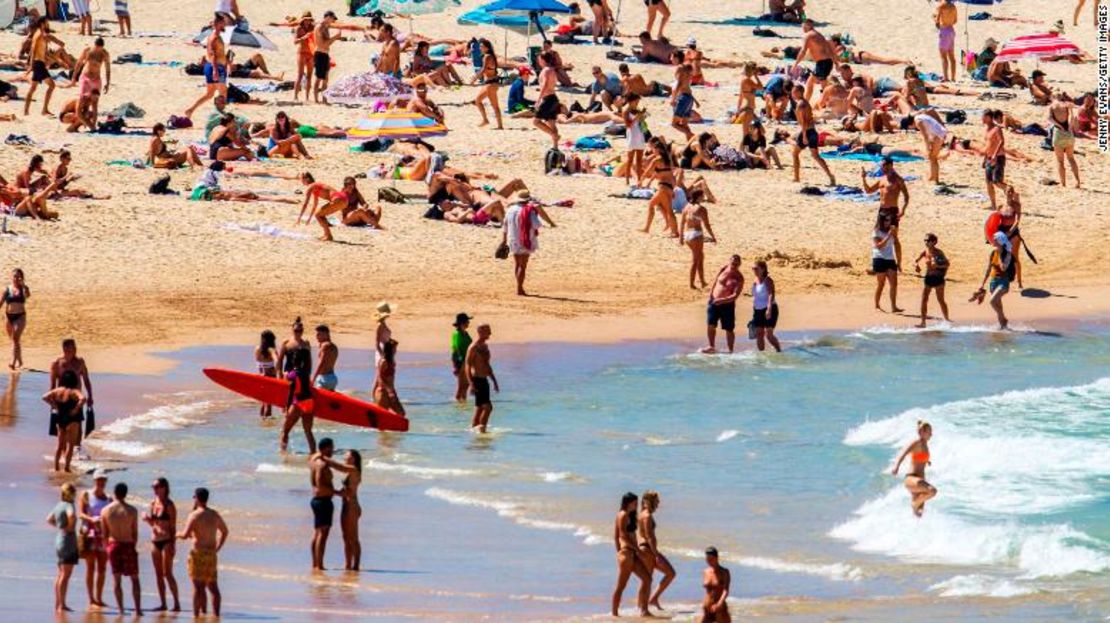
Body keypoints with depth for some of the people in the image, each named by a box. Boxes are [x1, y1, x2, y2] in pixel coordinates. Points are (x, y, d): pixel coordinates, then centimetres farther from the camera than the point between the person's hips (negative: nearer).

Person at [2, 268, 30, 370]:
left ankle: (13, 362, -22)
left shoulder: (23, 289, -2)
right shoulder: (7, 289, 4)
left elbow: (27, 295, -23)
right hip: (9, 316, 4)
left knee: (16, 338, -16)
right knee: (15, 339, 14)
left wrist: (23, 285, -25)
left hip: (20, 316, -4)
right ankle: (19, 361, 30)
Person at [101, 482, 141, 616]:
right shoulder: (132, 511, -10)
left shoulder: (105, 511, -4)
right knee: (134, 578, 7)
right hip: (128, 545, -2)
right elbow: (135, 532, -4)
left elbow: (104, 533, 1)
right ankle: (138, 609, 2)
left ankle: (120, 608, 5)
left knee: (116, 578, 10)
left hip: (113, 545, 2)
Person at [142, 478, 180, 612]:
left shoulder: (169, 505, -8)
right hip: (155, 541, 7)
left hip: (167, 541, -7)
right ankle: (163, 604, 11)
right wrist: (147, 518, -3)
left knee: (167, 573, -9)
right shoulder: (153, 503, 9)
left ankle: (177, 603, -4)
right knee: (158, 574, 7)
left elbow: (173, 527, -8)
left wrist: (173, 545, -13)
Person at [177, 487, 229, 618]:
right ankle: (216, 613, 11)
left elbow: (185, 535, -19)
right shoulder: (215, 515, 11)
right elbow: (224, 531, 24)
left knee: (198, 586, -6)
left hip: (198, 553, -6)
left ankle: (196, 615, -8)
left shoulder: (194, 516, -12)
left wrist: (178, 535, 4)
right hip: (212, 554, 6)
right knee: (213, 586, 11)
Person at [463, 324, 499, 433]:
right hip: (477, 380, -9)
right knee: (487, 407, -16)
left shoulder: (485, 346, 14)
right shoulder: (474, 347, -14)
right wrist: (471, 384, -25)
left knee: (479, 408, 12)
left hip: (484, 380, 9)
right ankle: (481, 429, -12)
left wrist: (494, 381, 24)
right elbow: (467, 366, -17)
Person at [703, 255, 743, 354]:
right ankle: (711, 347, 23)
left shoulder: (739, 278, -13)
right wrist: (710, 296, 10)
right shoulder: (723, 270, 1)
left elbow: (735, 295, -21)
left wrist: (723, 300, -33)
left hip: (727, 305, -4)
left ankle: (730, 350, 14)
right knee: (710, 325, 6)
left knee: (729, 329, 3)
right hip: (714, 302, 4)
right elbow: (715, 282, 13)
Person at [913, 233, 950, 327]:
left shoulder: (938, 252, -10)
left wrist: (937, 266, -28)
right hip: (928, 277, 4)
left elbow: (947, 263, -13)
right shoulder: (925, 252, 2)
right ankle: (923, 322, 2)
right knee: (924, 299, -2)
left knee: (940, 300, 1)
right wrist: (916, 265, -19)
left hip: (938, 278, -4)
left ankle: (946, 319, 16)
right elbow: (915, 261, 5)